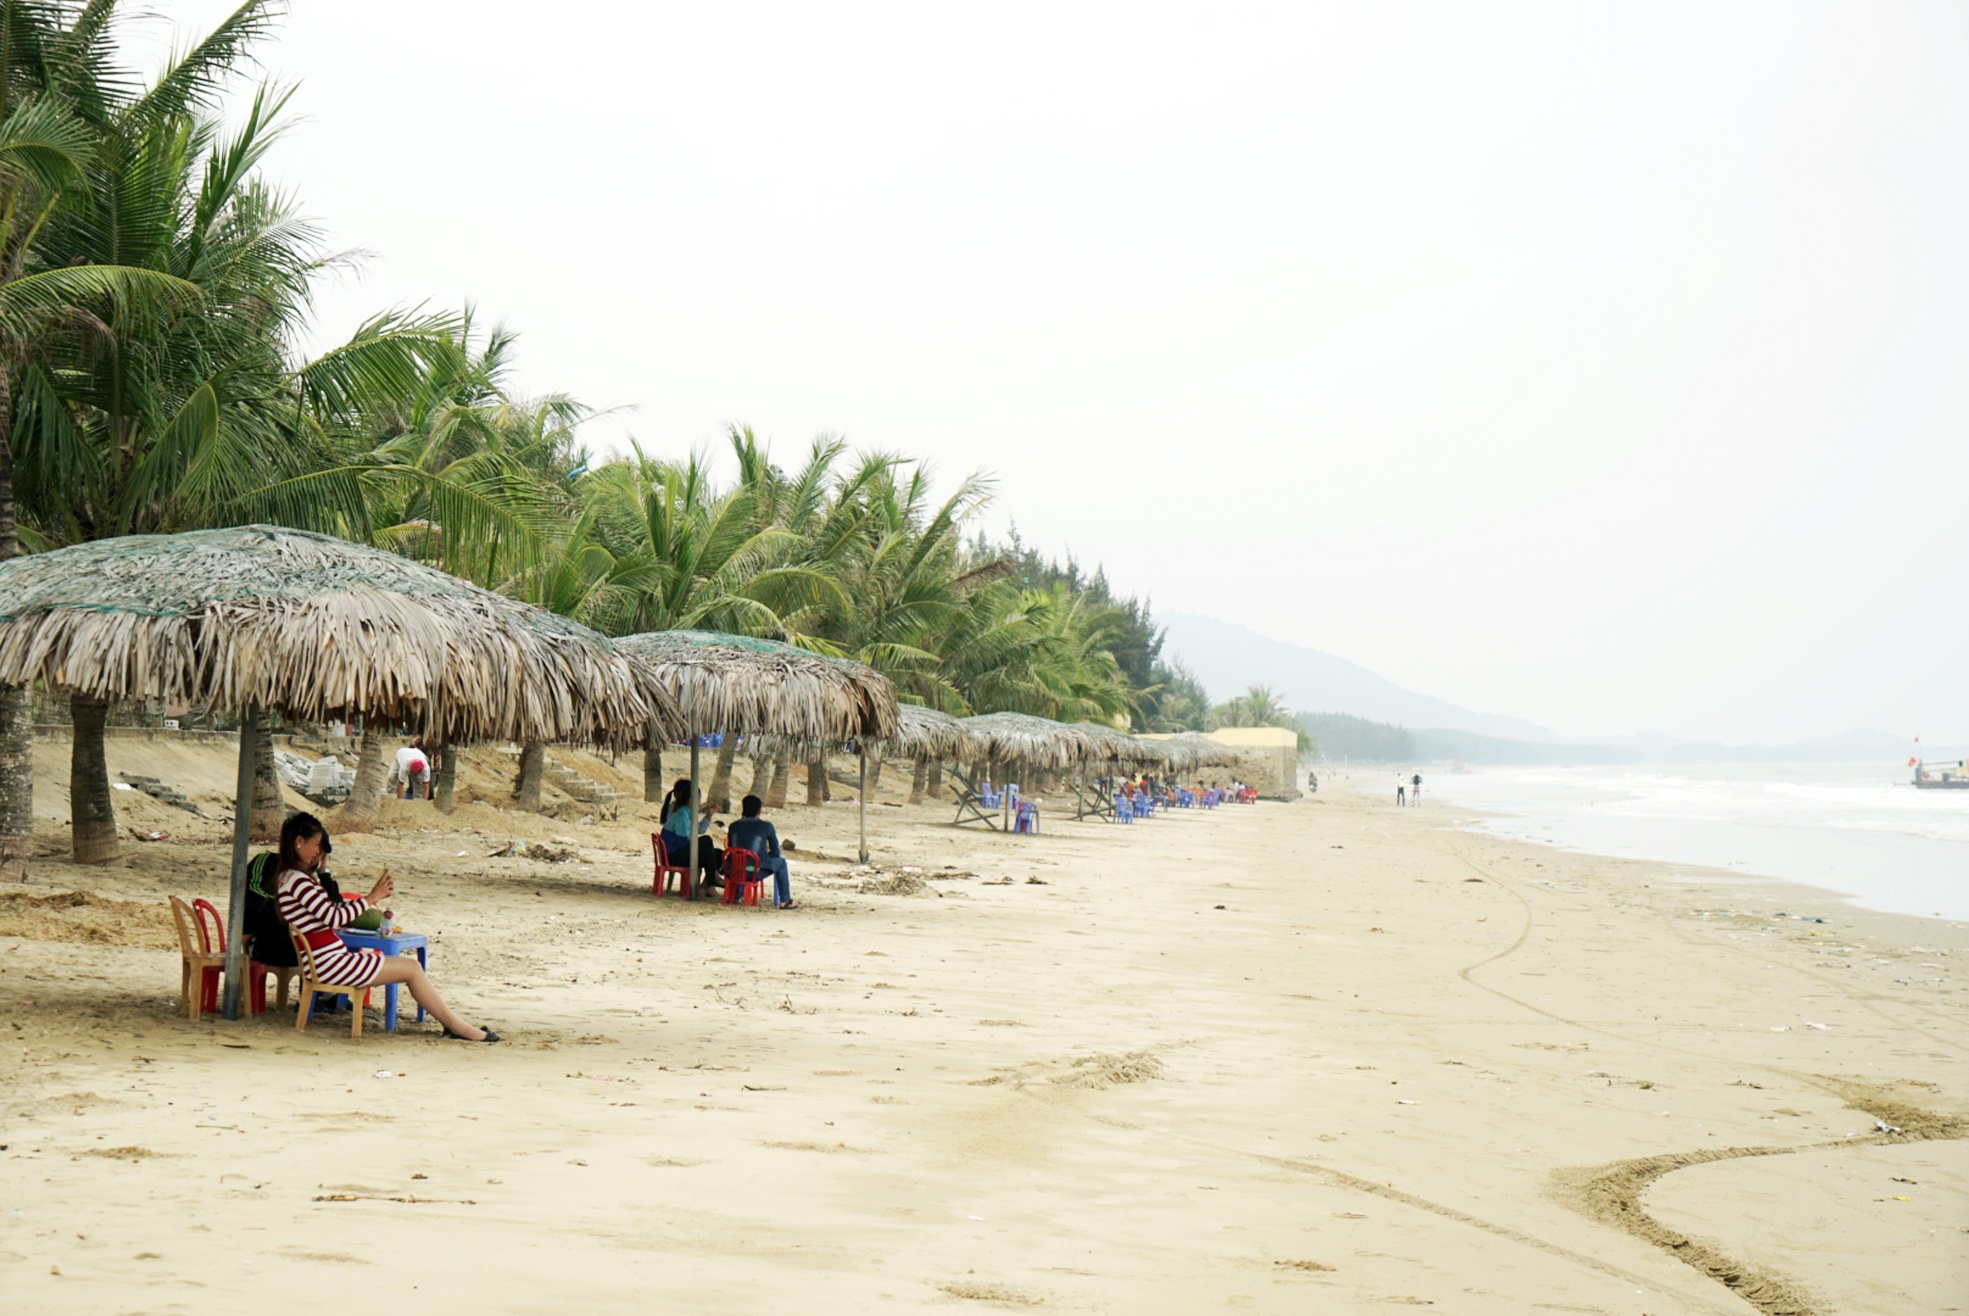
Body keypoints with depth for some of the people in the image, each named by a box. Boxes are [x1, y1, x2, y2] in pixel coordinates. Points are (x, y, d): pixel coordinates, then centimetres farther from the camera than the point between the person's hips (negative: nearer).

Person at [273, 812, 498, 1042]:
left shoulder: (298, 878, 15)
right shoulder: (294, 880, -16)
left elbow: (332, 910, 16)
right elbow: (334, 917, -20)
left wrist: (372, 898, 7)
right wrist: (372, 897, -13)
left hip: (332, 959, 10)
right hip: (329, 963, -10)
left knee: (411, 962, 8)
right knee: (411, 969, -6)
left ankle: (453, 1024, 7)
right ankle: (456, 1026, 4)